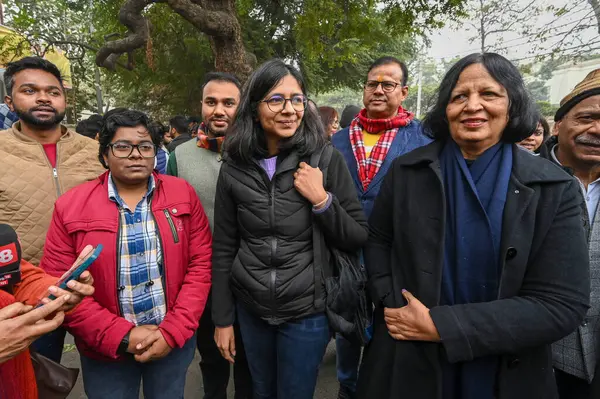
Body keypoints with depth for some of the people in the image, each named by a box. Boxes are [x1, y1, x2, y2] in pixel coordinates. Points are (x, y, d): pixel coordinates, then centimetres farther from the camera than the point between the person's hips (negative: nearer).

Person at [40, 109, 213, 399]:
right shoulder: (71, 205, -6)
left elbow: (201, 265, -6)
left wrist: (174, 331, -12)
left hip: (174, 341, 1)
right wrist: (121, 336, -13)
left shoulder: (182, 194, -5)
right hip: (105, 350, 0)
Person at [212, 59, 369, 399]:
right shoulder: (235, 167, -5)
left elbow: (359, 238, -6)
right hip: (250, 309, 3)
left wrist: (321, 200, -22)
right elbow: (224, 248, 1)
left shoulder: (326, 159, -10)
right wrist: (222, 319, 3)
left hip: (307, 311, -2)